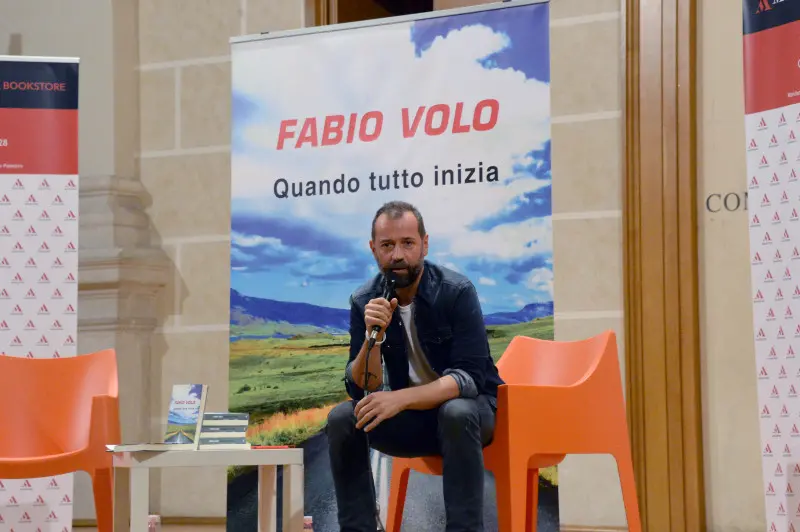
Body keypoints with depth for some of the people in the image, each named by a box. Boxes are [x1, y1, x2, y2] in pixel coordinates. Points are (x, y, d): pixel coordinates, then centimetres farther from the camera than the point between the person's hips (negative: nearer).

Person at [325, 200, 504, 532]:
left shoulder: (457, 291, -18)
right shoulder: (364, 302, -8)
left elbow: (470, 377, -26)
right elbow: (361, 391, -13)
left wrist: (402, 398, -38)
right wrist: (373, 336, -31)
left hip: (466, 408, -3)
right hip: (408, 417, 4)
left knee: (456, 413, -36)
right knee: (341, 418, -20)